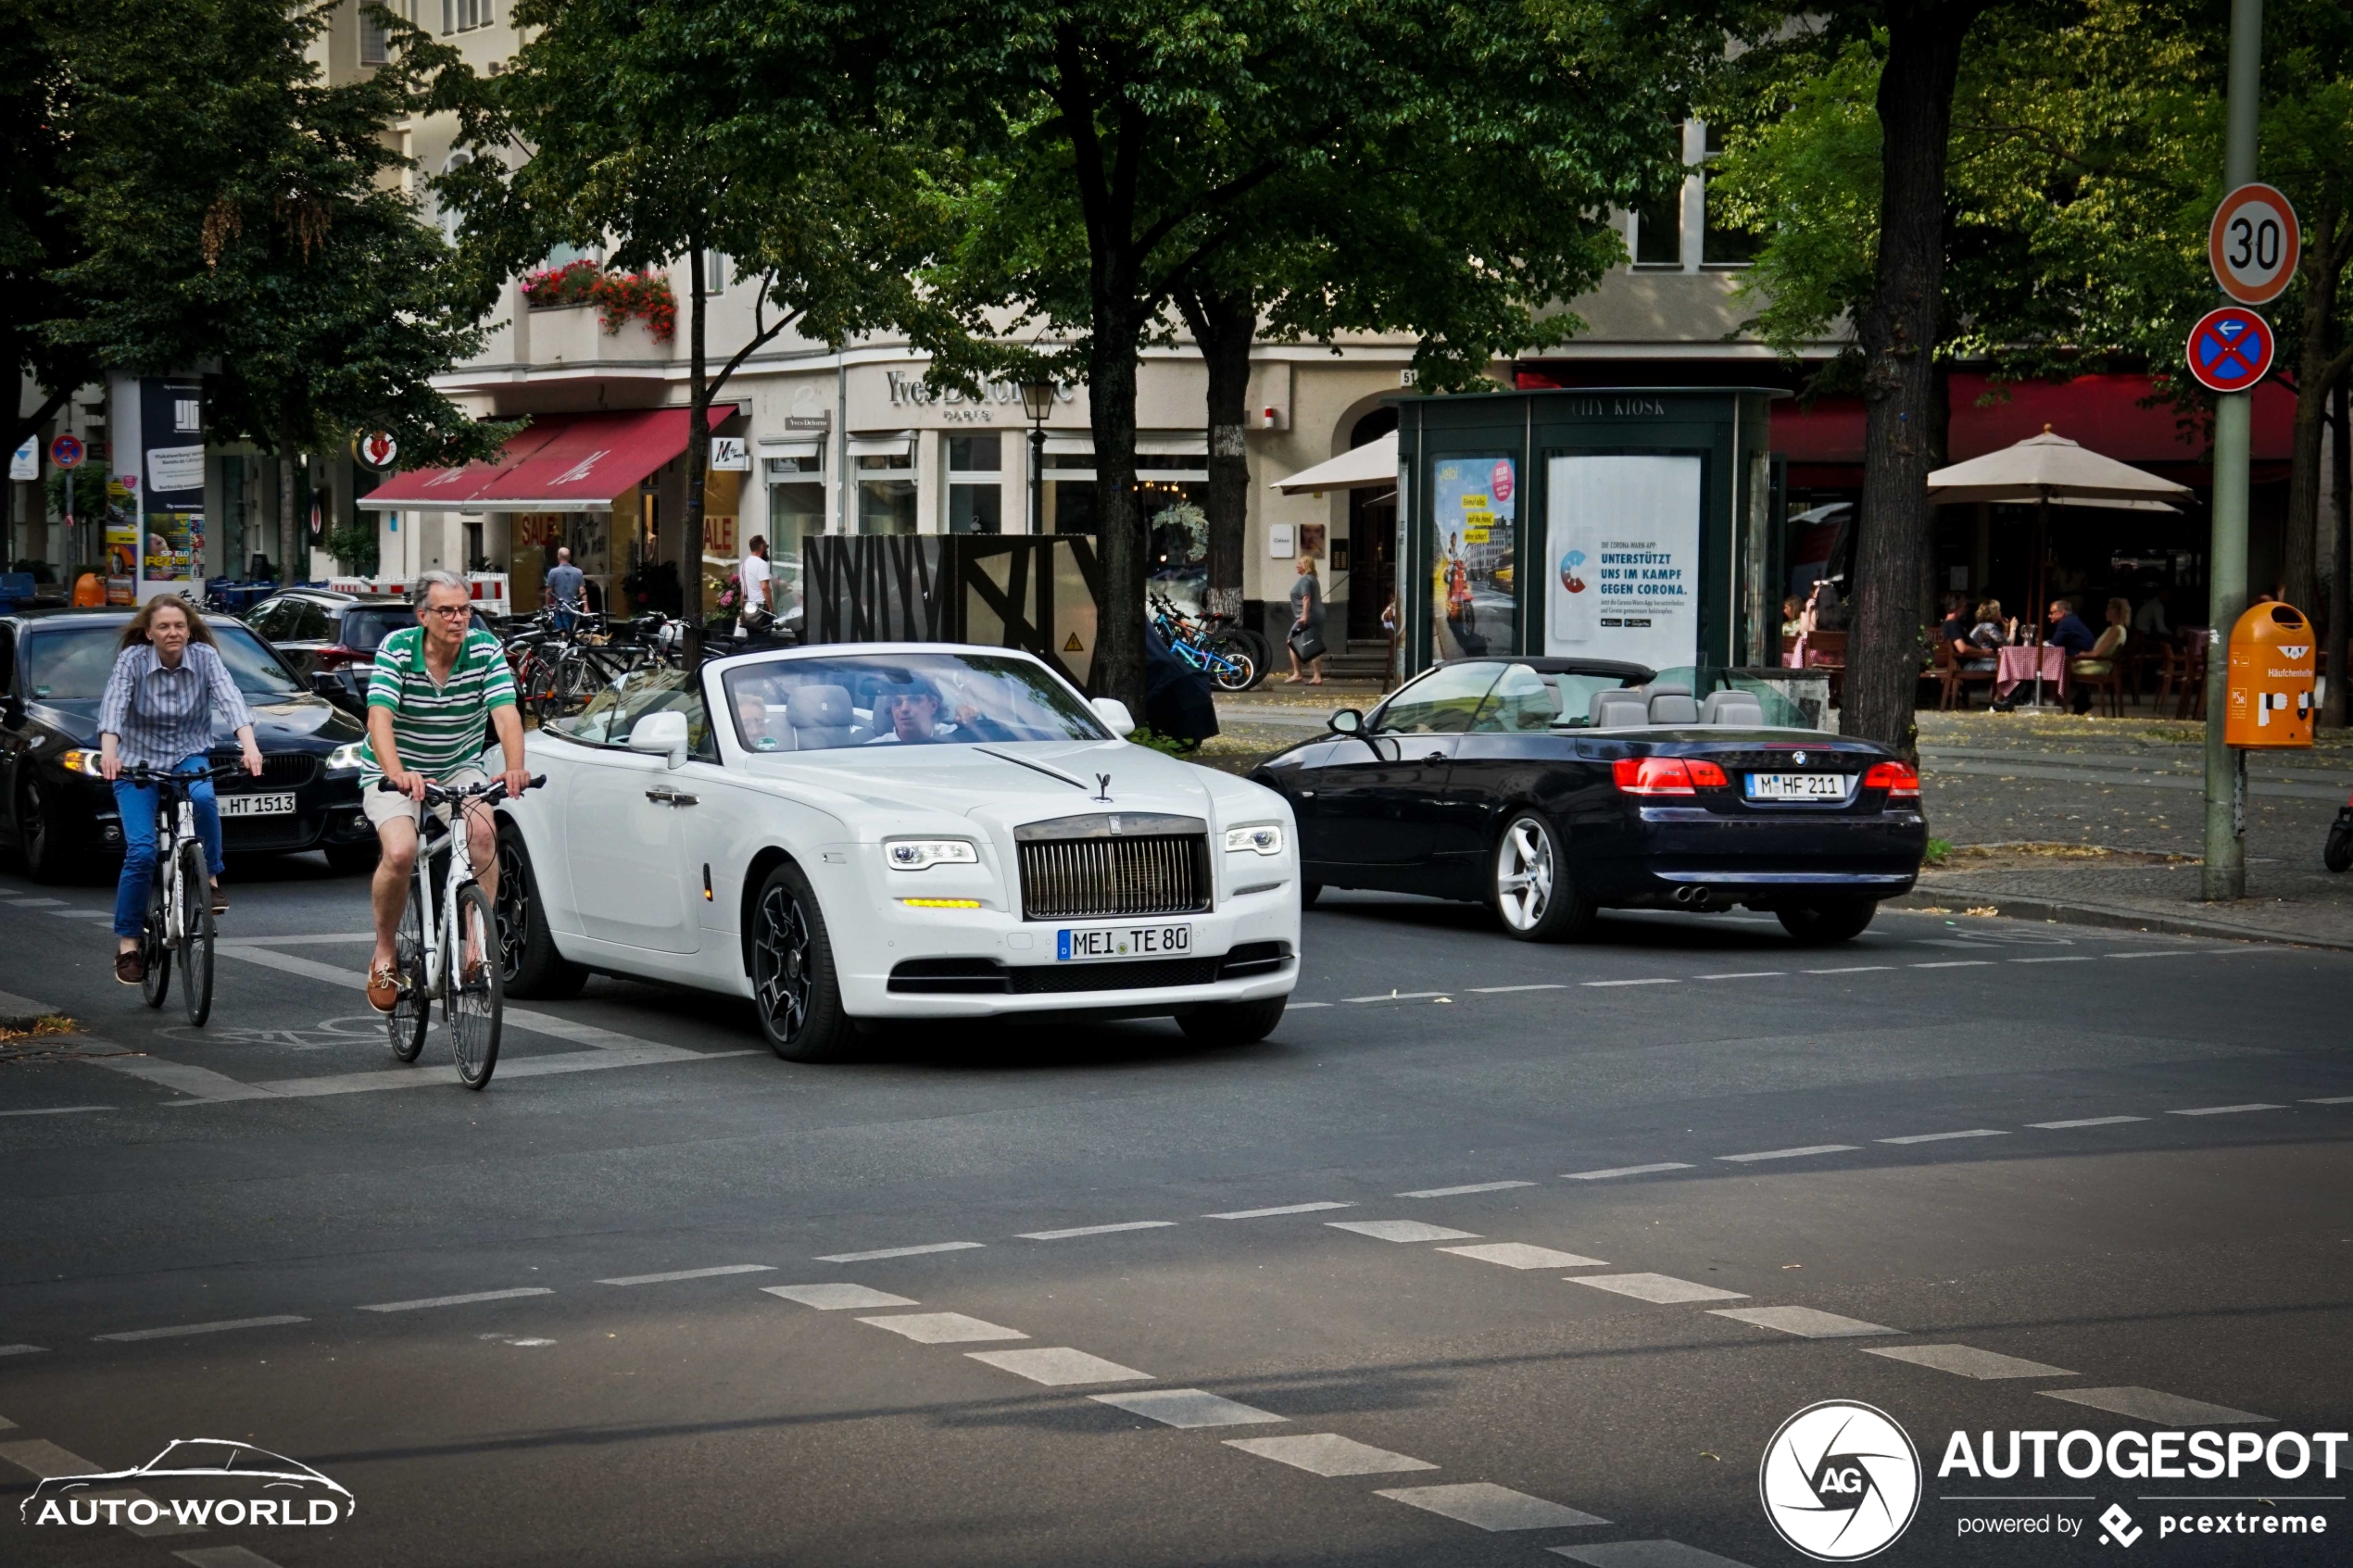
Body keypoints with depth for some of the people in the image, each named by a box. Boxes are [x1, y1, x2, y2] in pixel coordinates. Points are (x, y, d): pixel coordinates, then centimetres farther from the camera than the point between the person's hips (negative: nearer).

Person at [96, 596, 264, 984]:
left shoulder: (204, 657, -10)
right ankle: (128, 943, -2)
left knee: (203, 798, -34)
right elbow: (113, 705, -27)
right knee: (141, 851, -14)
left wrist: (249, 746, -41)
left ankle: (209, 879, -13)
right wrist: (108, 751, -46)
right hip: (137, 760, -1)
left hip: (189, 756, 1)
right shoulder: (132, 660, -13)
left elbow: (230, 699, -24)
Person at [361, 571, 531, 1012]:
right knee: (400, 854, -27)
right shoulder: (396, 650, -18)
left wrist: (515, 767, -43)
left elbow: (505, 713, -23)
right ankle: (384, 955, -4)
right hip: (393, 772, -2)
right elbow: (379, 718, -30)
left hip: (459, 768, 2)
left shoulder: (485, 649, -12)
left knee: (483, 832, -28)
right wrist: (398, 773, -49)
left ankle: (476, 945, -20)